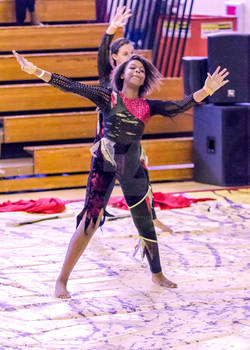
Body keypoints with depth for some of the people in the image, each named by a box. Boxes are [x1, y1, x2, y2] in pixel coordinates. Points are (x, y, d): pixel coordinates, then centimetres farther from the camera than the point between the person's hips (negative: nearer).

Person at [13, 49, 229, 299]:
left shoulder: (148, 107, 7)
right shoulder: (108, 98, -2)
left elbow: (179, 107, -1)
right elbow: (71, 86, -6)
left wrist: (206, 91, -13)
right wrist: (34, 70, -12)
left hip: (132, 168, 4)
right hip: (104, 165, -4)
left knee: (145, 222, 9)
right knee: (90, 221, -13)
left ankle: (157, 274, 31)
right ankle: (62, 280, -8)